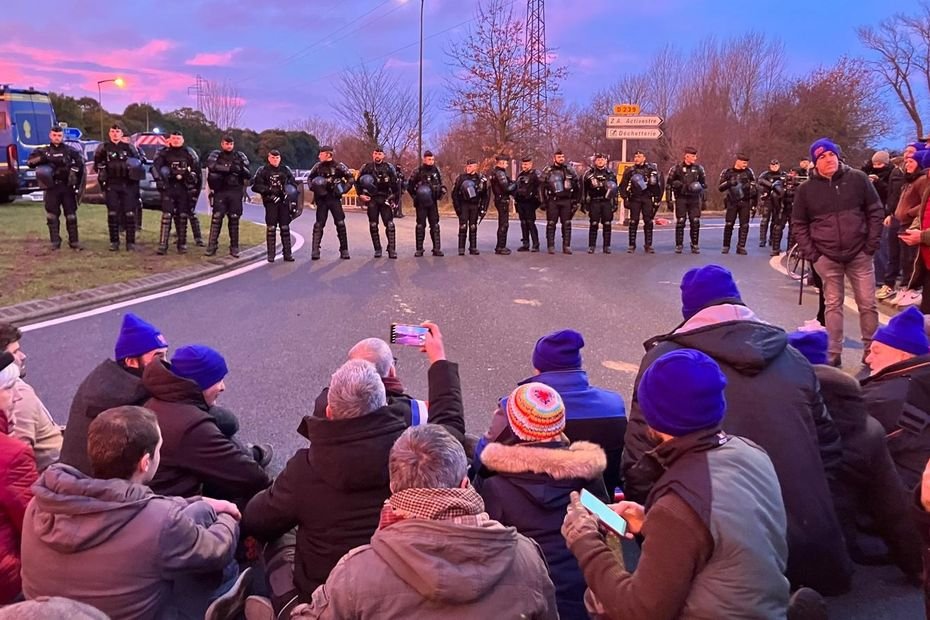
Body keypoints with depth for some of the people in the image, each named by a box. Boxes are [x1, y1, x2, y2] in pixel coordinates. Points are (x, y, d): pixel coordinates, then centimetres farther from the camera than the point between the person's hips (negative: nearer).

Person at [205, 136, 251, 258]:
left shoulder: (240, 156, 10)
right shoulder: (215, 155, 5)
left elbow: (249, 175, 6)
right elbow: (212, 166, -17)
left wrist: (242, 169, -15)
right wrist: (229, 168, -22)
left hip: (235, 192, 2)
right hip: (220, 192, -1)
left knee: (234, 219, 4)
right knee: (216, 218, -5)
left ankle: (234, 247, 10)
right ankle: (212, 246, -2)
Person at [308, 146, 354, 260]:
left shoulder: (339, 166, -5)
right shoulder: (318, 166, 3)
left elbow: (350, 178, 2)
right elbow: (310, 178, 18)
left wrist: (344, 189, -7)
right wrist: (312, 187, 0)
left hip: (334, 198, -2)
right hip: (321, 198, 2)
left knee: (340, 223, -2)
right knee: (319, 224, 0)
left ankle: (344, 250, 6)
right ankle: (315, 251, 0)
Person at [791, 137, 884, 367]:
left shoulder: (858, 179, -1)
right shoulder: (806, 189, -2)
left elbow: (876, 212, 3)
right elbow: (798, 224, 5)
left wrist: (872, 244, -3)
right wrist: (811, 253, -3)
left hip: (860, 254, 0)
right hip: (826, 258, 0)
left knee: (868, 304, 5)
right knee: (833, 305, 6)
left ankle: (871, 350, 19)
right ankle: (833, 353, 13)